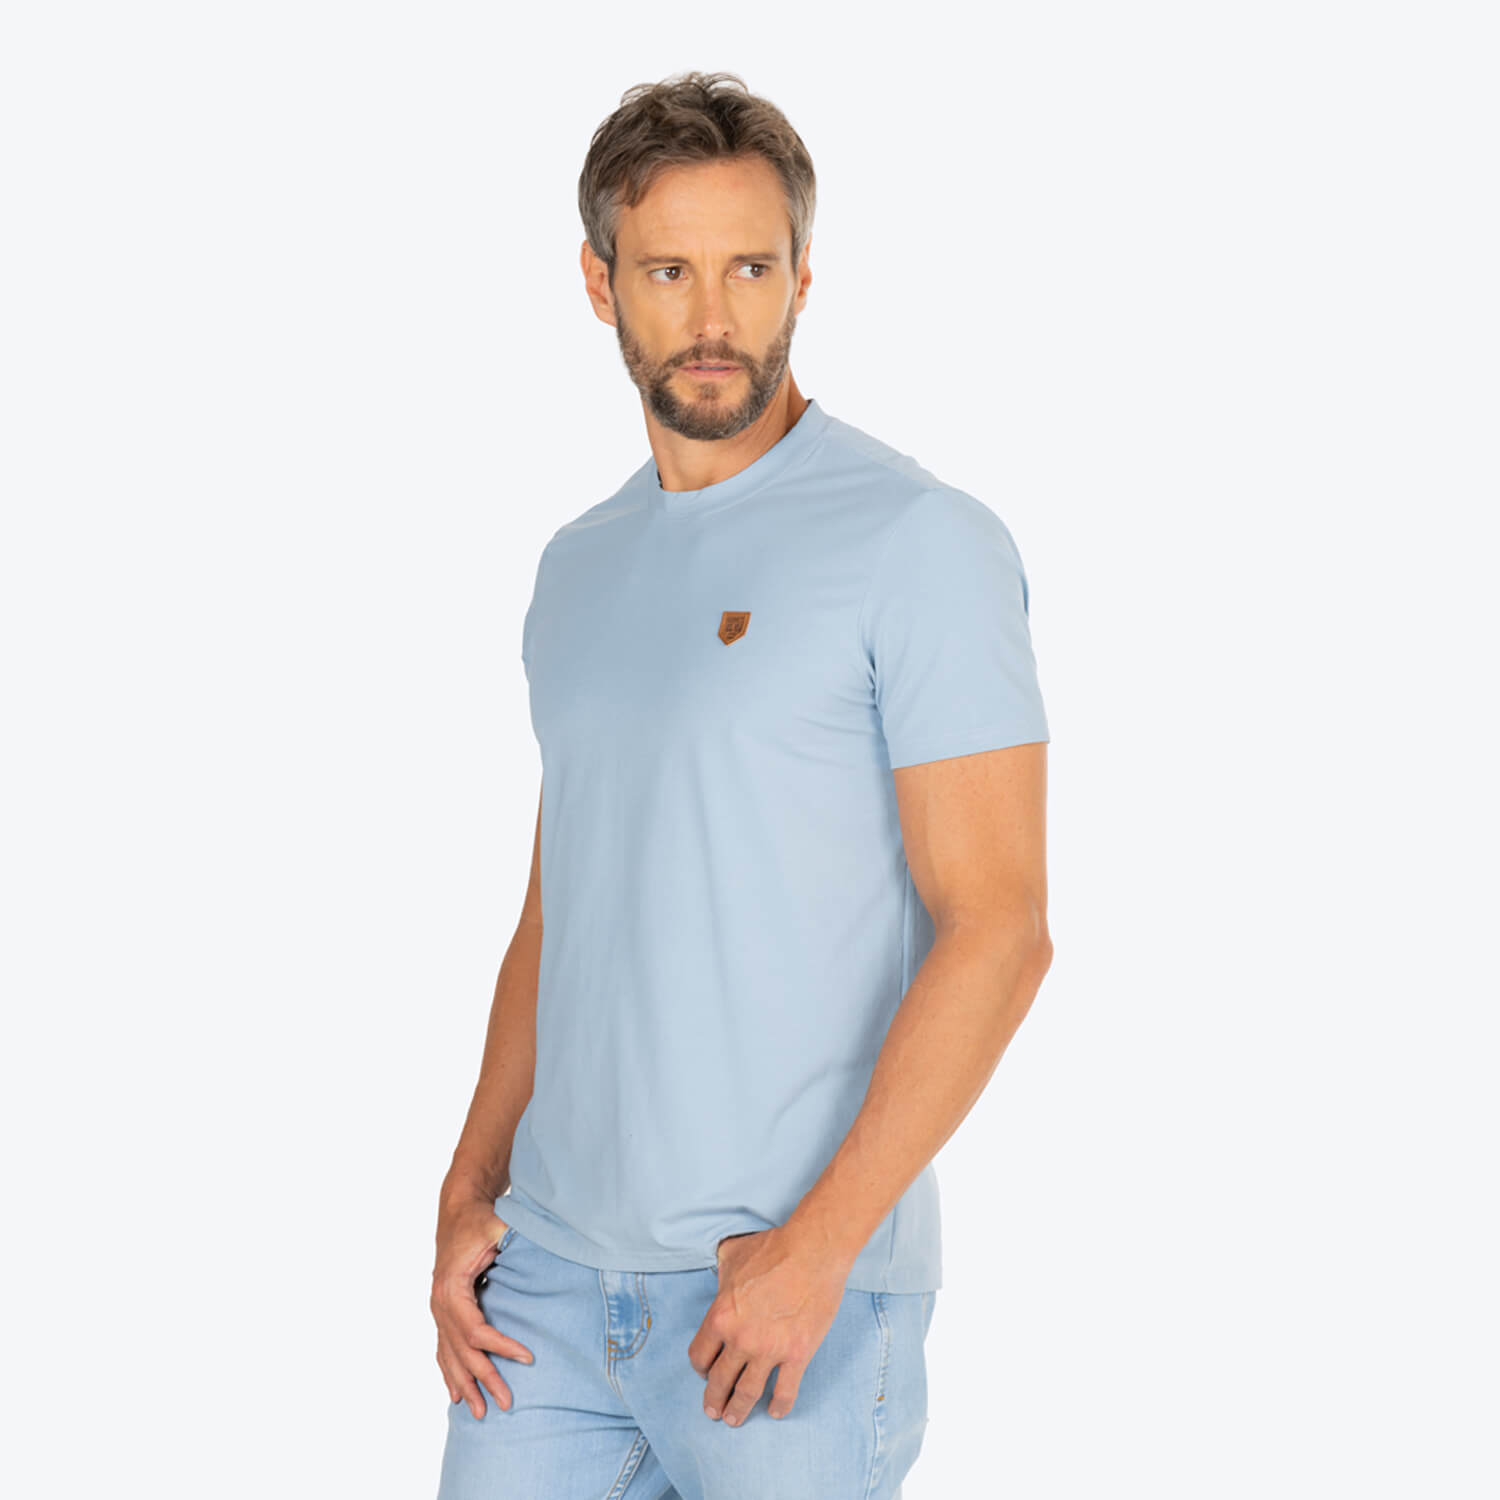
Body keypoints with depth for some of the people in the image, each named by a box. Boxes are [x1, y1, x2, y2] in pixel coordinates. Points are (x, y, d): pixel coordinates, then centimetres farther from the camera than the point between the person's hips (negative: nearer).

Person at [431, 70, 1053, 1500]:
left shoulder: (920, 544, -9)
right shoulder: (579, 566, 13)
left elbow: (996, 927, -14)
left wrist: (817, 1244, -17)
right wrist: (470, 1192, 8)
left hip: (791, 1276, -6)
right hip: (554, 1264, 6)